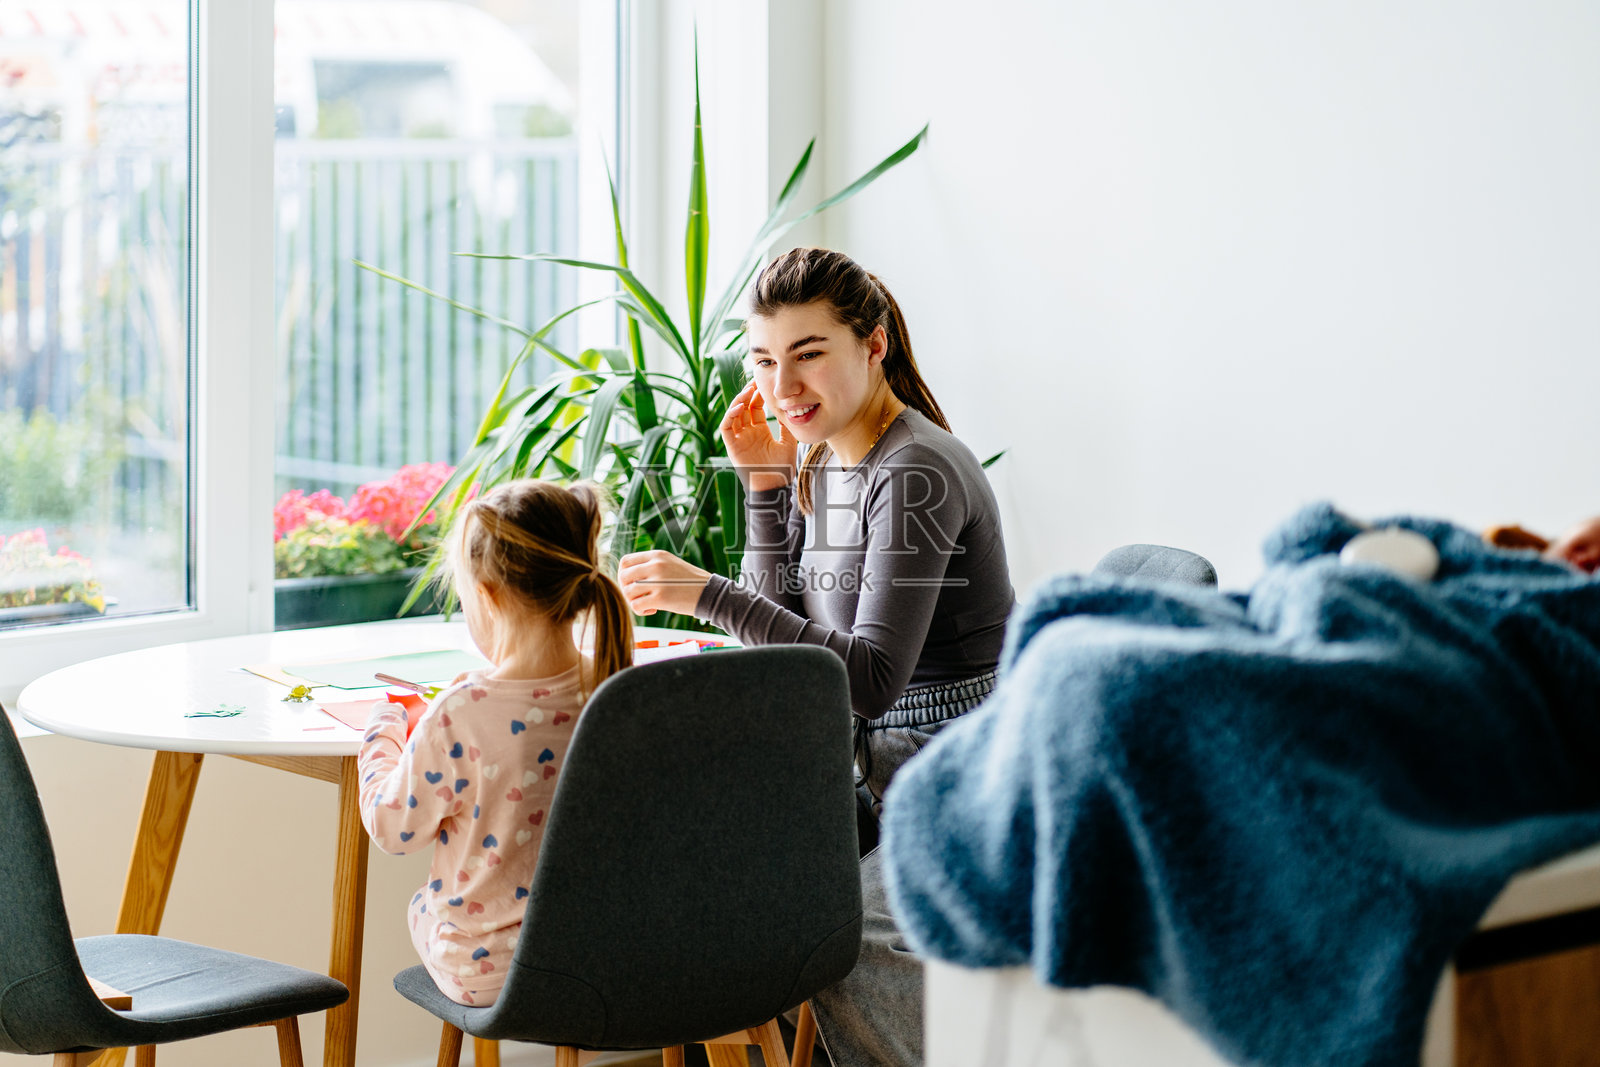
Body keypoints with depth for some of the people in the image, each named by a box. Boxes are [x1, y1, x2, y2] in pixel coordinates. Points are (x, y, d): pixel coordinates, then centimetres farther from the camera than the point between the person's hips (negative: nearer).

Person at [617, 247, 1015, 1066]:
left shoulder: (914, 474, -21)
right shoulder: (817, 459, 7)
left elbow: (873, 678, -28)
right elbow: (787, 630, 7)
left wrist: (708, 595, -32)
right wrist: (766, 488, -2)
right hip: (880, 757, 9)